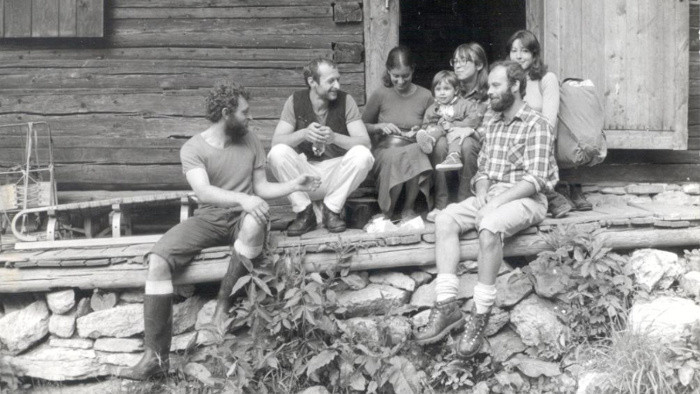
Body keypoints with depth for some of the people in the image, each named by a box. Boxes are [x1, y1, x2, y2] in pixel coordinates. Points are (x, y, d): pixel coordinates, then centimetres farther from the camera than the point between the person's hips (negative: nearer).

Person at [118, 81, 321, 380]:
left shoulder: (250, 142, 7)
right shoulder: (193, 148, -6)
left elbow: (261, 187, 9)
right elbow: (203, 192, -21)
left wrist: (294, 185, -6)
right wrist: (242, 198, -36)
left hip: (242, 218, 1)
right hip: (208, 218, -1)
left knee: (256, 219, -38)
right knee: (158, 259, -25)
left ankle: (224, 301, -24)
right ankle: (156, 355, -25)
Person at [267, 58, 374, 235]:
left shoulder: (345, 101, -4)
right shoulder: (295, 101, -2)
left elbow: (365, 142, -13)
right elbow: (275, 141, -11)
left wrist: (334, 137, -31)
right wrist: (303, 134, -31)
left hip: (337, 174, 0)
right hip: (304, 173, 0)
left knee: (362, 154, -28)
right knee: (277, 153, -26)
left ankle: (332, 209, -9)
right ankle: (304, 212, -12)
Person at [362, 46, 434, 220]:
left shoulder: (425, 96, 5)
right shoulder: (380, 95, 3)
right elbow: (363, 126, 14)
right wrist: (380, 127, -5)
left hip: (415, 149, 1)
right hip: (385, 149, -1)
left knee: (415, 152, -37)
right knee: (394, 156, -38)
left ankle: (409, 208, -16)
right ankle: (386, 212, -17)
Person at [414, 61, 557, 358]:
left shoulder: (536, 125, -6)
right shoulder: (491, 124, 18)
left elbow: (535, 180, -15)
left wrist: (495, 202, -21)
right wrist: (481, 193, -3)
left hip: (526, 200, -7)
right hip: (490, 196, 7)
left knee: (489, 226, -36)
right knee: (445, 219, -17)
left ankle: (481, 316, -30)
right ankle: (446, 306, -25)